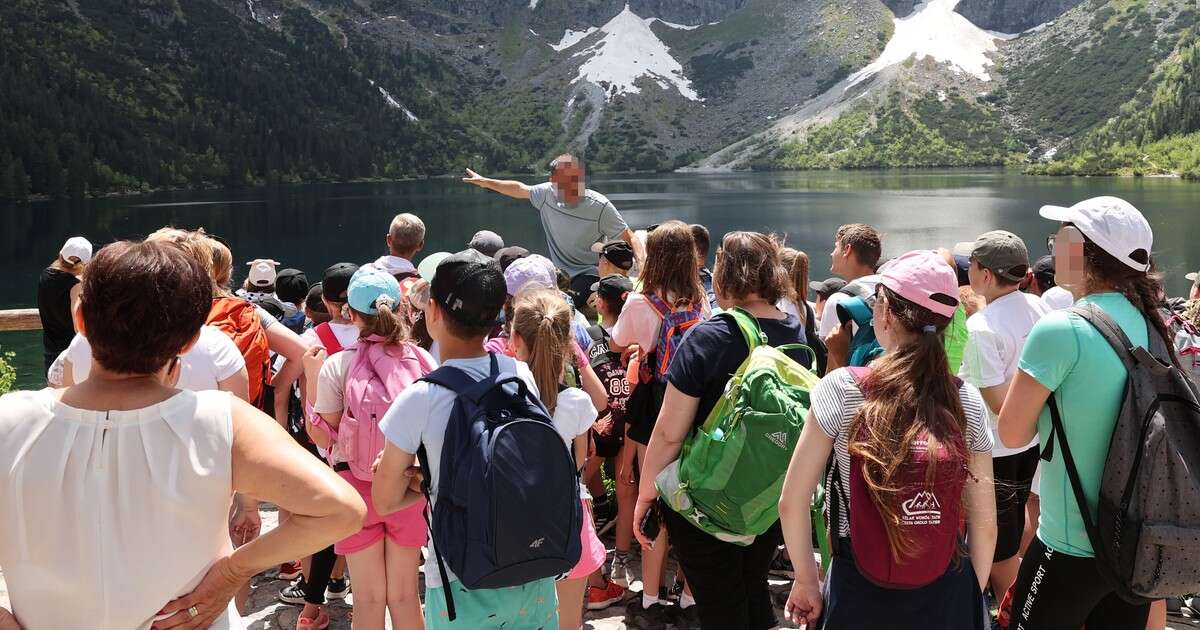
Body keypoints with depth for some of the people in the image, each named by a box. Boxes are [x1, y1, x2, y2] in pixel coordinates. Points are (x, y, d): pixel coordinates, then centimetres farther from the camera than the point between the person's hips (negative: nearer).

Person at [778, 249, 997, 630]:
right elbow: (984, 523, -1)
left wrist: (806, 579, 3)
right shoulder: (967, 401, -6)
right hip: (947, 593, 2)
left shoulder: (840, 389, -13)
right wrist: (974, 593, 13)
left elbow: (792, 502, -10)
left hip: (858, 589, -2)